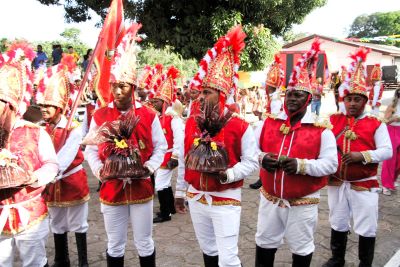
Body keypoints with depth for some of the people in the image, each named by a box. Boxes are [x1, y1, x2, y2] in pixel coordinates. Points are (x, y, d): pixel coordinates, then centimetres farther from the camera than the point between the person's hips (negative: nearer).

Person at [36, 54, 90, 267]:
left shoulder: (73, 129, -17)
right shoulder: (40, 129, 0)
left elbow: (63, 160, -25)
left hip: (72, 183, -5)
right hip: (52, 184, 5)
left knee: (78, 225, 8)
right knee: (57, 226, 18)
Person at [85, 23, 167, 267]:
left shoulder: (149, 116, -3)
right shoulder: (100, 116, -1)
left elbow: (161, 147, 2)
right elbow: (91, 149, 4)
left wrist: (149, 167, -14)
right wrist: (99, 170, -12)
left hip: (142, 188, 0)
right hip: (111, 189, 1)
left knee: (144, 243, 13)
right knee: (115, 245, 15)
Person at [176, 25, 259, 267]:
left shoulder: (241, 127, -13)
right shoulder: (191, 124, 2)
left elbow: (251, 162, -8)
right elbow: (184, 160, 9)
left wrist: (228, 174, -25)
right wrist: (180, 192, 14)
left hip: (226, 201, -5)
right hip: (196, 198, 5)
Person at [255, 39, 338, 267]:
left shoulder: (321, 129, -10)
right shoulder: (269, 122, 0)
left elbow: (331, 163, -12)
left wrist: (302, 165, -26)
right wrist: (262, 158, -14)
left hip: (303, 203, -3)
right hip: (270, 199, 3)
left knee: (301, 248, 15)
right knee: (264, 244, 18)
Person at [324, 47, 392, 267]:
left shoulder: (376, 124, -5)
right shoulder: (333, 120, 2)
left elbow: (387, 151, -10)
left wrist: (362, 155, -23)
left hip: (364, 185, -2)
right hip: (336, 183, 3)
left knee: (366, 228, 8)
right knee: (338, 224, 18)